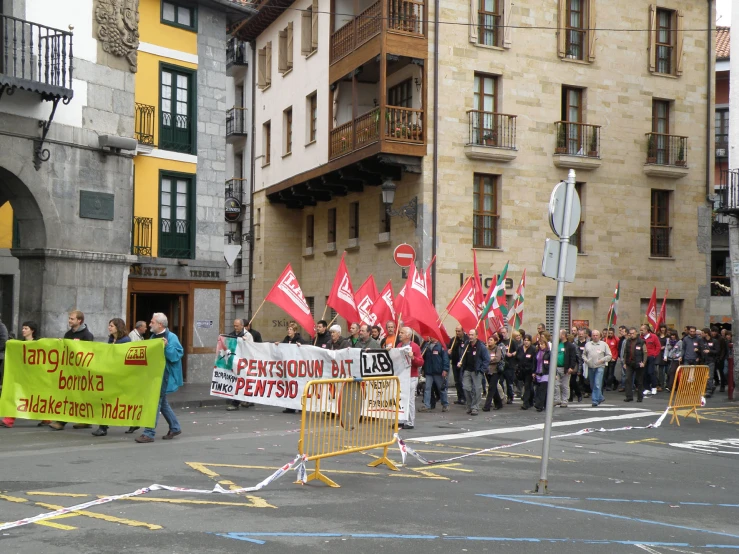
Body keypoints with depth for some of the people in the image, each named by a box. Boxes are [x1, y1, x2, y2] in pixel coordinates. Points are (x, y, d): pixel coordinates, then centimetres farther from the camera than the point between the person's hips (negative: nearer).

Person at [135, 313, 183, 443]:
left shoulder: (171, 337, -13)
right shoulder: (154, 336, 12)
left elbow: (177, 355, -19)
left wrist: (167, 346, -29)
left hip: (164, 376, -9)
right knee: (162, 402, 16)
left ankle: (149, 433, -6)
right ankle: (175, 428, 29)